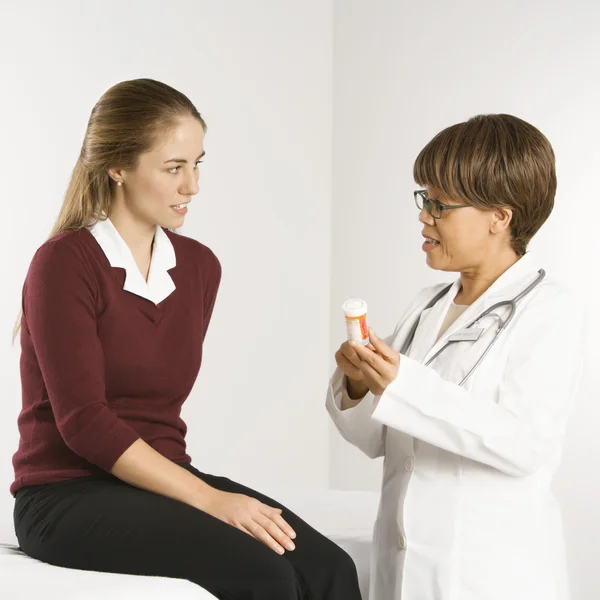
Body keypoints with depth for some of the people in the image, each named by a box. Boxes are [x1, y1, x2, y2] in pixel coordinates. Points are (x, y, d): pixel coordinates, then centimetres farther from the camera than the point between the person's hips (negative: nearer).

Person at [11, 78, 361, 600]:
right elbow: (83, 421, -16)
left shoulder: (199, 267, 11)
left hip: (161, 478, 6)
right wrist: (208, 498, -20)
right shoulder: (65, 263, -9)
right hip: (68, 497, -6)